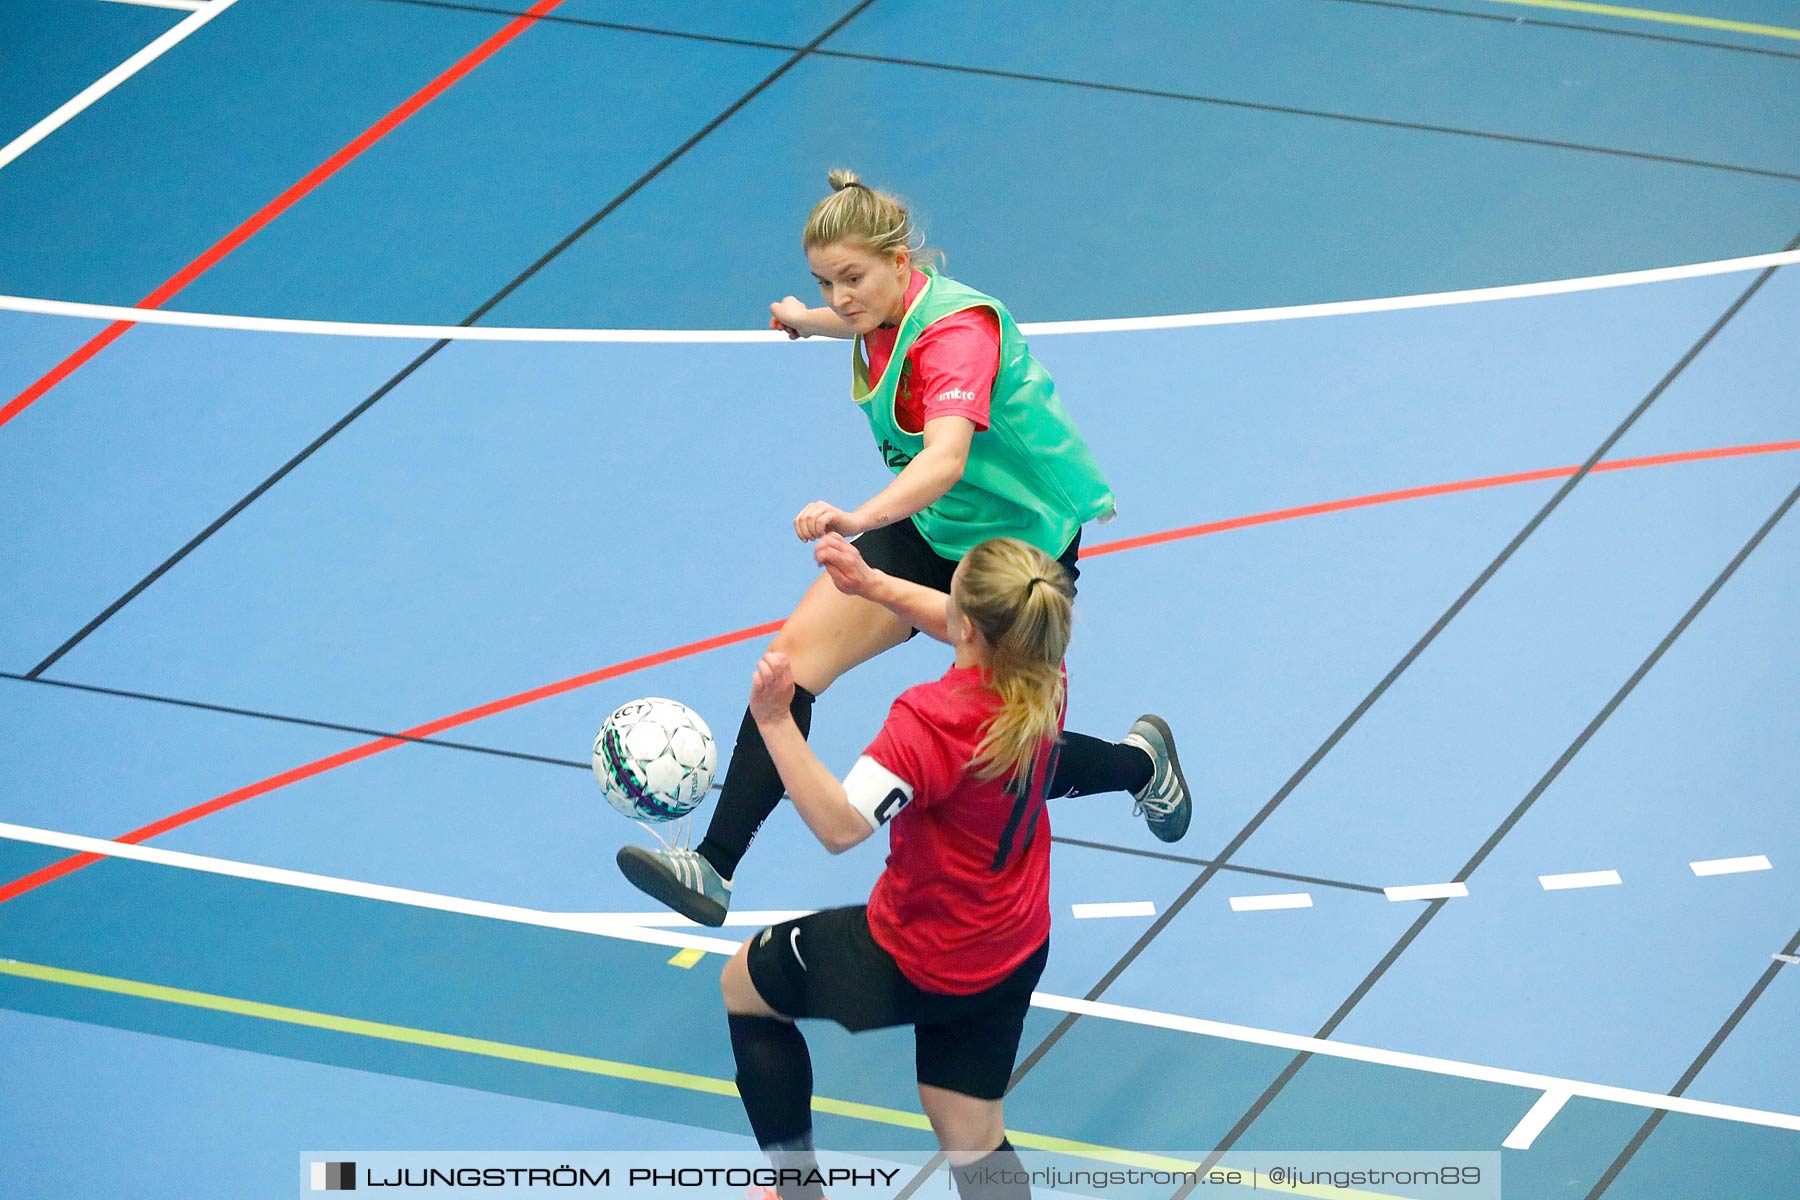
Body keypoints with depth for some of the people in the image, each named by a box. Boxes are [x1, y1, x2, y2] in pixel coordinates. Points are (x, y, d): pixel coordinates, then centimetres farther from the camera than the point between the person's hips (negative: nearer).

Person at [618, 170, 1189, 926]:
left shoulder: (959, 331, -30)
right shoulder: (888, 308, -5)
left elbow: (946, 456, -48)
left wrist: (861, 517, -66)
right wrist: (808, 321, 45)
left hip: (1022, 543, -7)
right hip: (930, 530, 7)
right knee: (795, 654, -15)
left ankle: (1141, 760, 38)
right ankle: (713, 868, -19)